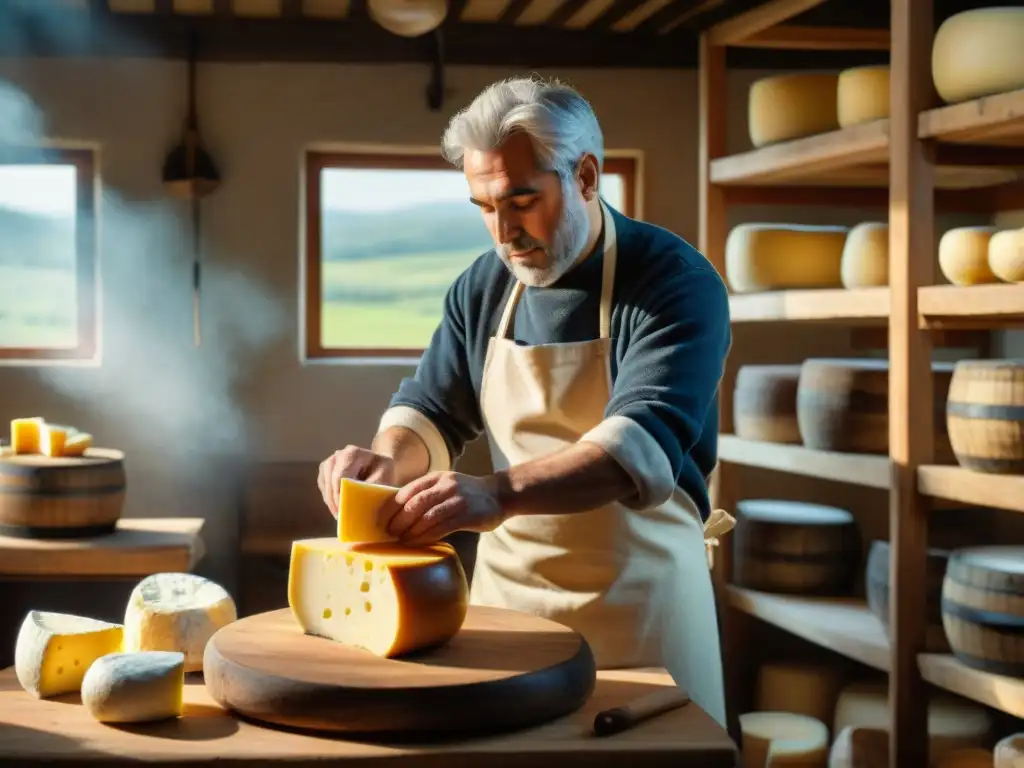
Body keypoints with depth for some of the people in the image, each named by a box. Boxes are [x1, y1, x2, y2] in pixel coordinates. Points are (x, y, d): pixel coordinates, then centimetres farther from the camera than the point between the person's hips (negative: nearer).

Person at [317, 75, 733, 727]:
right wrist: (389, 460, -12)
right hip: (505, 590, 5)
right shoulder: (483, 287, 4)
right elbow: (430, 410, 11)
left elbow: (643, 442, -28)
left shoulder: (675, 283, -15)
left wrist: (500, 492, -42)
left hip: (638, 597, -4)